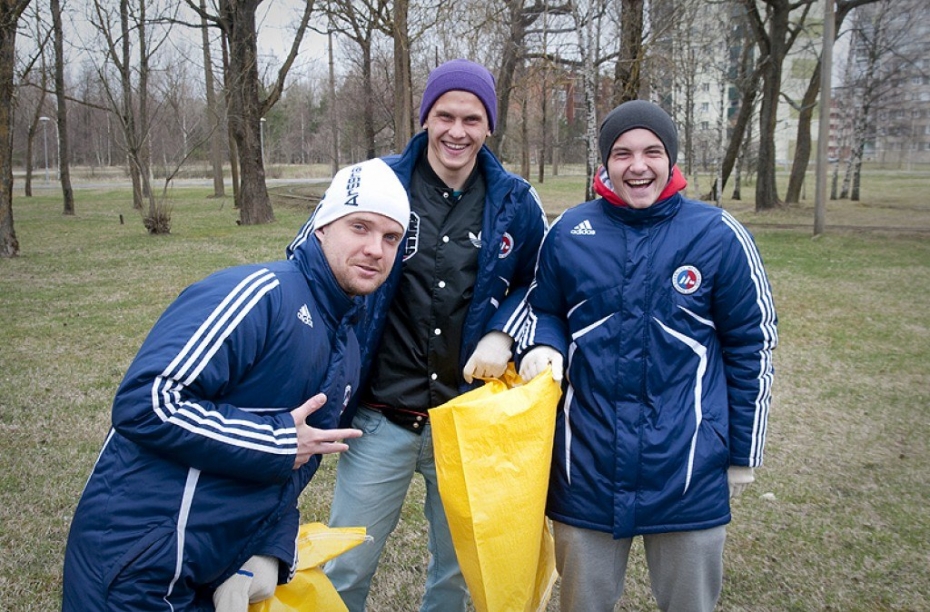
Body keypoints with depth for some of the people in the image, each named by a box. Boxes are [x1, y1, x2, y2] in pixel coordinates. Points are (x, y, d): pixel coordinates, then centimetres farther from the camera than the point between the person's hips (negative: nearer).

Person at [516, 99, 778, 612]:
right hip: (587, 465, 2)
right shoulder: (568, 232, -1)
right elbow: (543, 309, 14)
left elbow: (751, 344, 1)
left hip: (688, 470, -1)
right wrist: (542, 347, -10)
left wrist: (743, 454, 5)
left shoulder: (718, 235, -5)